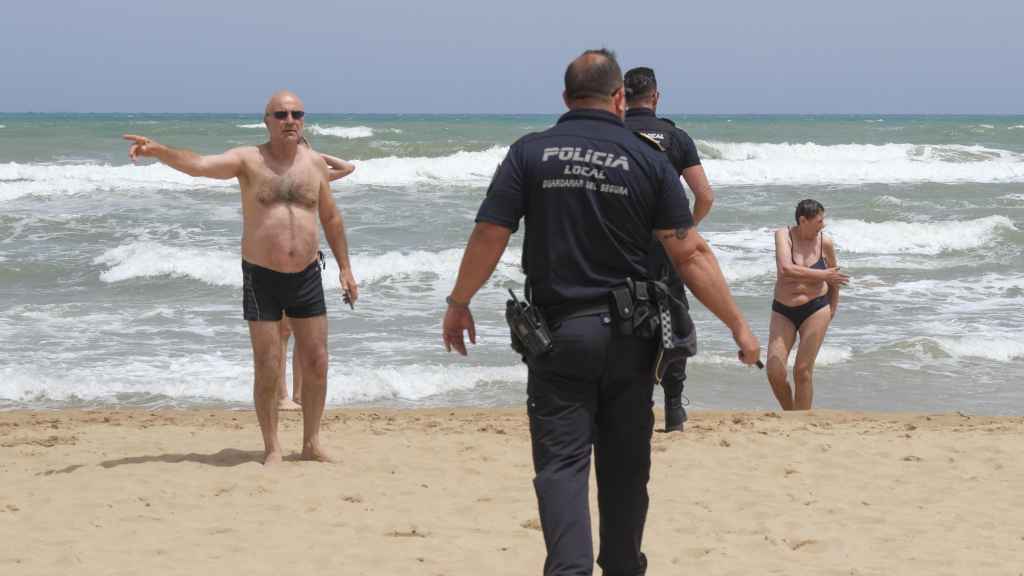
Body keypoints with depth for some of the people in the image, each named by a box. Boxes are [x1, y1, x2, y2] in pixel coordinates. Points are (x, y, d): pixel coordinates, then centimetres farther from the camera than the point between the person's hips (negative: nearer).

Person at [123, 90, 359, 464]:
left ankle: (312, 444, 21)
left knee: (316, 364, 6)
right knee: (267, 369, -1)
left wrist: (344, 267, 12)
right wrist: (158, 150, -41)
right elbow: (198, 165, -23)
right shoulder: (249, 160, -7)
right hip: (261, 278, -3)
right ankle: (272, 450, 12)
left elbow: (331, 218, 14)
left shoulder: (315, 163, 4)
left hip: (306, 277, 3)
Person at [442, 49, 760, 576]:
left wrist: (458, 305, 9)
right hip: (628, 334, 1)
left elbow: (488, 237, -5)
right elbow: (690, 255, -6)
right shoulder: (648, 160, -2)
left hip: (557, 330, -1)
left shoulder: (530, 153, -3)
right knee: (624, 466, 14)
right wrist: (738, 325, -1)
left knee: (561, 461, -1)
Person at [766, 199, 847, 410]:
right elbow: (786, 269, -26)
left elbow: (834, 276, 14)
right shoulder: (783, 235, -9)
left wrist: (832, 309, 18)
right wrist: (822, 275, -22)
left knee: (803, 371, -5)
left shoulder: (825, 243, -3)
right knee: (775, 372, -7)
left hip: (815, 310, 0)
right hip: (783, 311, 0)